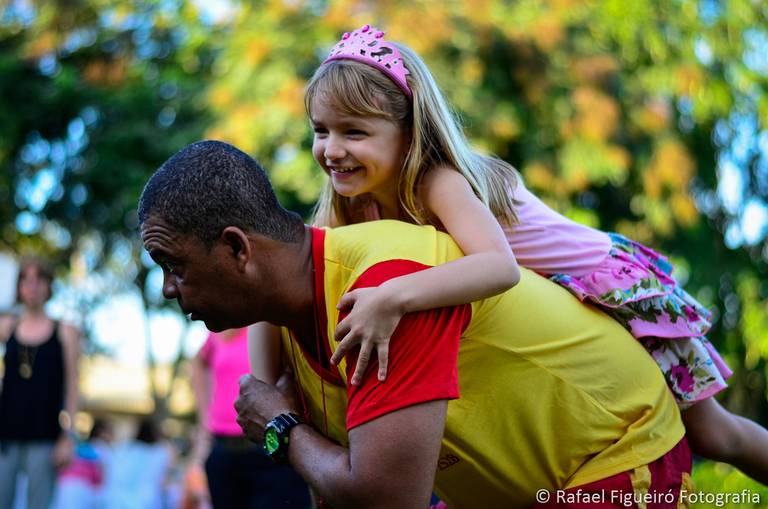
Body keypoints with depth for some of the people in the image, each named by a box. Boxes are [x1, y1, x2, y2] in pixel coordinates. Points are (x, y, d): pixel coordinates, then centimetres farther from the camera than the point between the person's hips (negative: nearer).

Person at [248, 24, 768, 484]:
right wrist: (267, 392, -29)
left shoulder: (440, 182, -37)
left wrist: (394, 296, -67)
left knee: (707, 433, 9)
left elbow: (500, 266, -55)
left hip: (617, 292, -6)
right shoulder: (355, 205, -15)